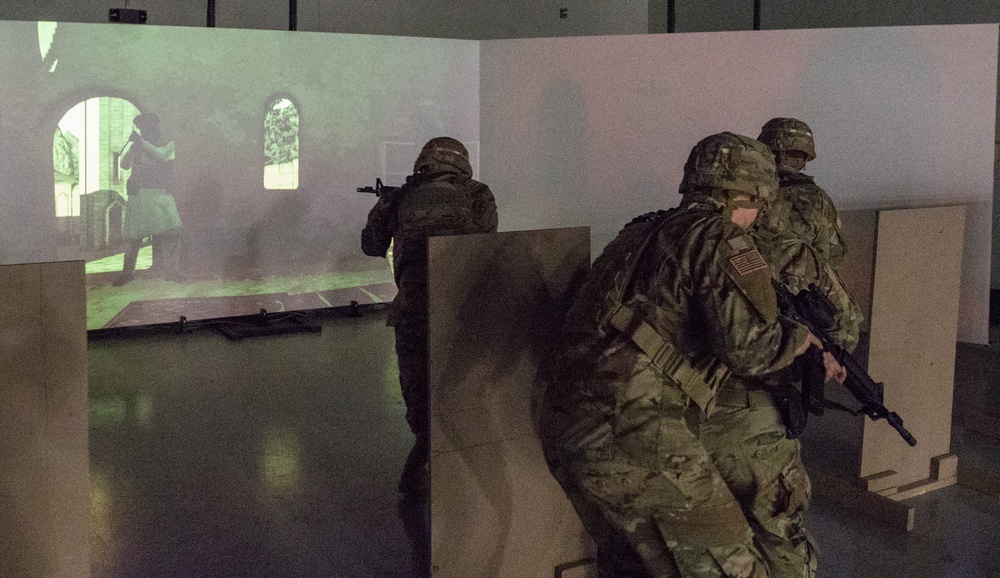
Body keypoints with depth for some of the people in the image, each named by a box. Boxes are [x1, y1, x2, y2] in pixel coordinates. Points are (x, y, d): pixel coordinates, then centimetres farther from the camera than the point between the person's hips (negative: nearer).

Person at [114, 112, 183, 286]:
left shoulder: (167, 144, 7)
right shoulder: (137, 146, 14)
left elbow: (161, 155, -14)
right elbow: (124, 165, 8)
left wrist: (141, 141, -13)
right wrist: (133, 145, -5)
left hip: (159, 195, -2)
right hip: (138, 194, 2)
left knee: (170, 231, -16)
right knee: (133, 236, 3)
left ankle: (170, 271, -7)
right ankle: (127, 271, 18)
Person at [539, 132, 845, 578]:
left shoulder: (640, 234, 24)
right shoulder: (719, 238, -1)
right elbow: (749, 345, -14)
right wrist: (803, 338, 9)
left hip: (565, 427, 8)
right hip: (632, 430, -8)